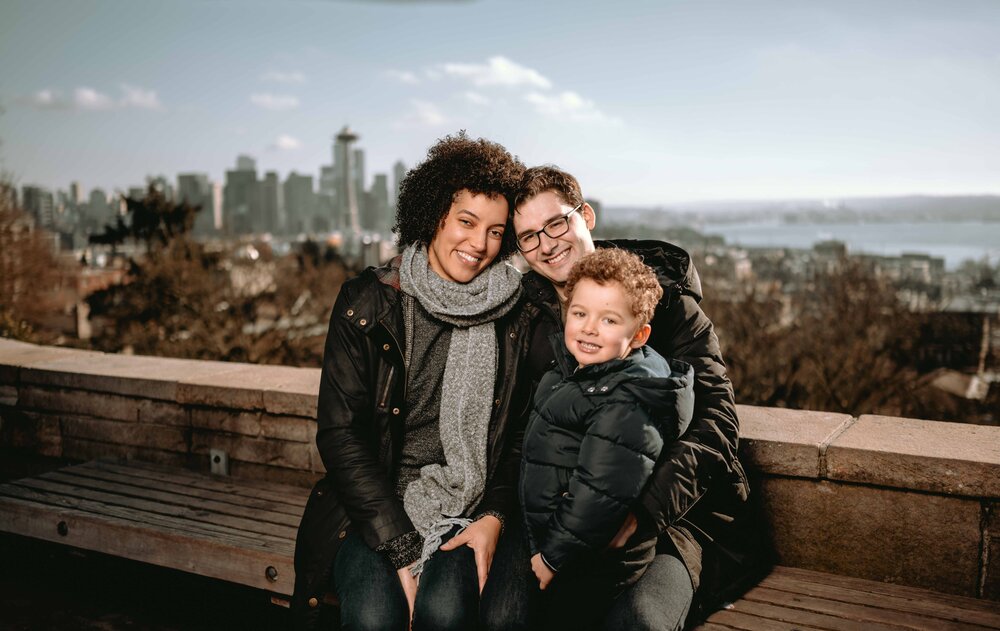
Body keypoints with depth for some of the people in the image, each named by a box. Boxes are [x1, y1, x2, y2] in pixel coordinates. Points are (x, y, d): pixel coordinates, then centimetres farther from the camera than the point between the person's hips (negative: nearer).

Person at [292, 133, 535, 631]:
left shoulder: (513, 314, 2)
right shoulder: (368, 304, -4)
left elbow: (521, 428, 7)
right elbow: (340, 432, -6)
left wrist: (495, 515, -9)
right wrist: (401, 548, -13)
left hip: (473, 508, 1)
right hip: (379, 504, 0)